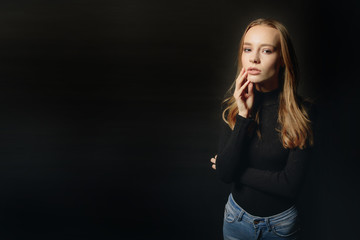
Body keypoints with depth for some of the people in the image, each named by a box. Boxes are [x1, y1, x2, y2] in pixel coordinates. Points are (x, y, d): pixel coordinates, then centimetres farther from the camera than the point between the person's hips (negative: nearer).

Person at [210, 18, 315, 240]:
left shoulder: (301, 112, -17)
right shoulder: (233, 104, -8)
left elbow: (291, 184, -21)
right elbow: (224, 172, -17)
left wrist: (237, 172, -13)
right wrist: (243, 116, -23)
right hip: (237, 217, 2)